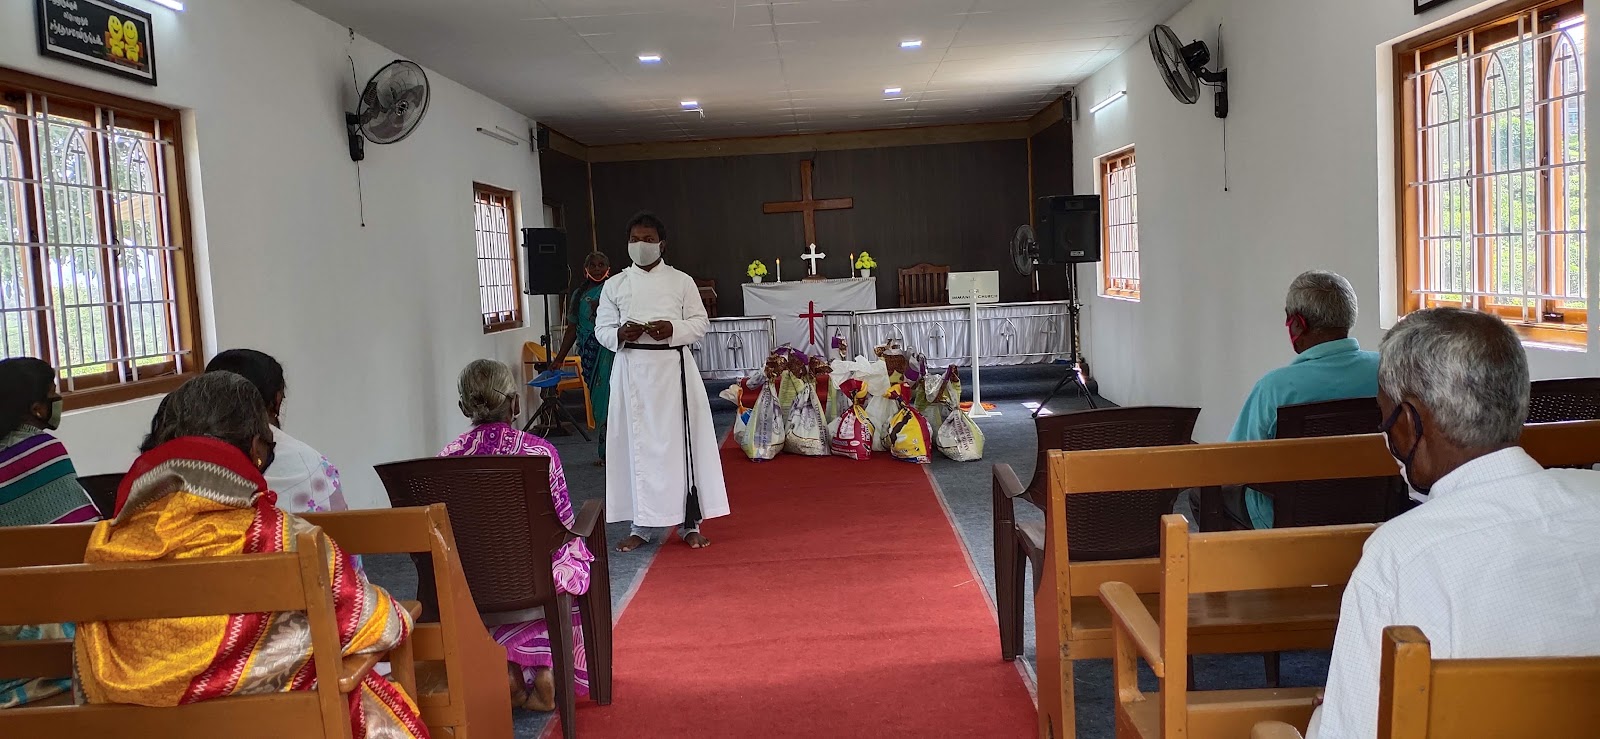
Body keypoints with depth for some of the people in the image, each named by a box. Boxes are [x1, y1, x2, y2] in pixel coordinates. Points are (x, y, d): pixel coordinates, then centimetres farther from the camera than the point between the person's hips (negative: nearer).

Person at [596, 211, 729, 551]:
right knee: (637, 443, 3)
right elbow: (602, 329, 8)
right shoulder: (614, 285, 9)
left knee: (680, 441, 0)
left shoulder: (682, 281, 5)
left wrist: (673, 329, -15)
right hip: (633, 370, 1)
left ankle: (690, 522, 11)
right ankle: (642, 524, 13)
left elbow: (700, 322, 4)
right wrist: (620, 334, -14)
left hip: (673, 368, -1)